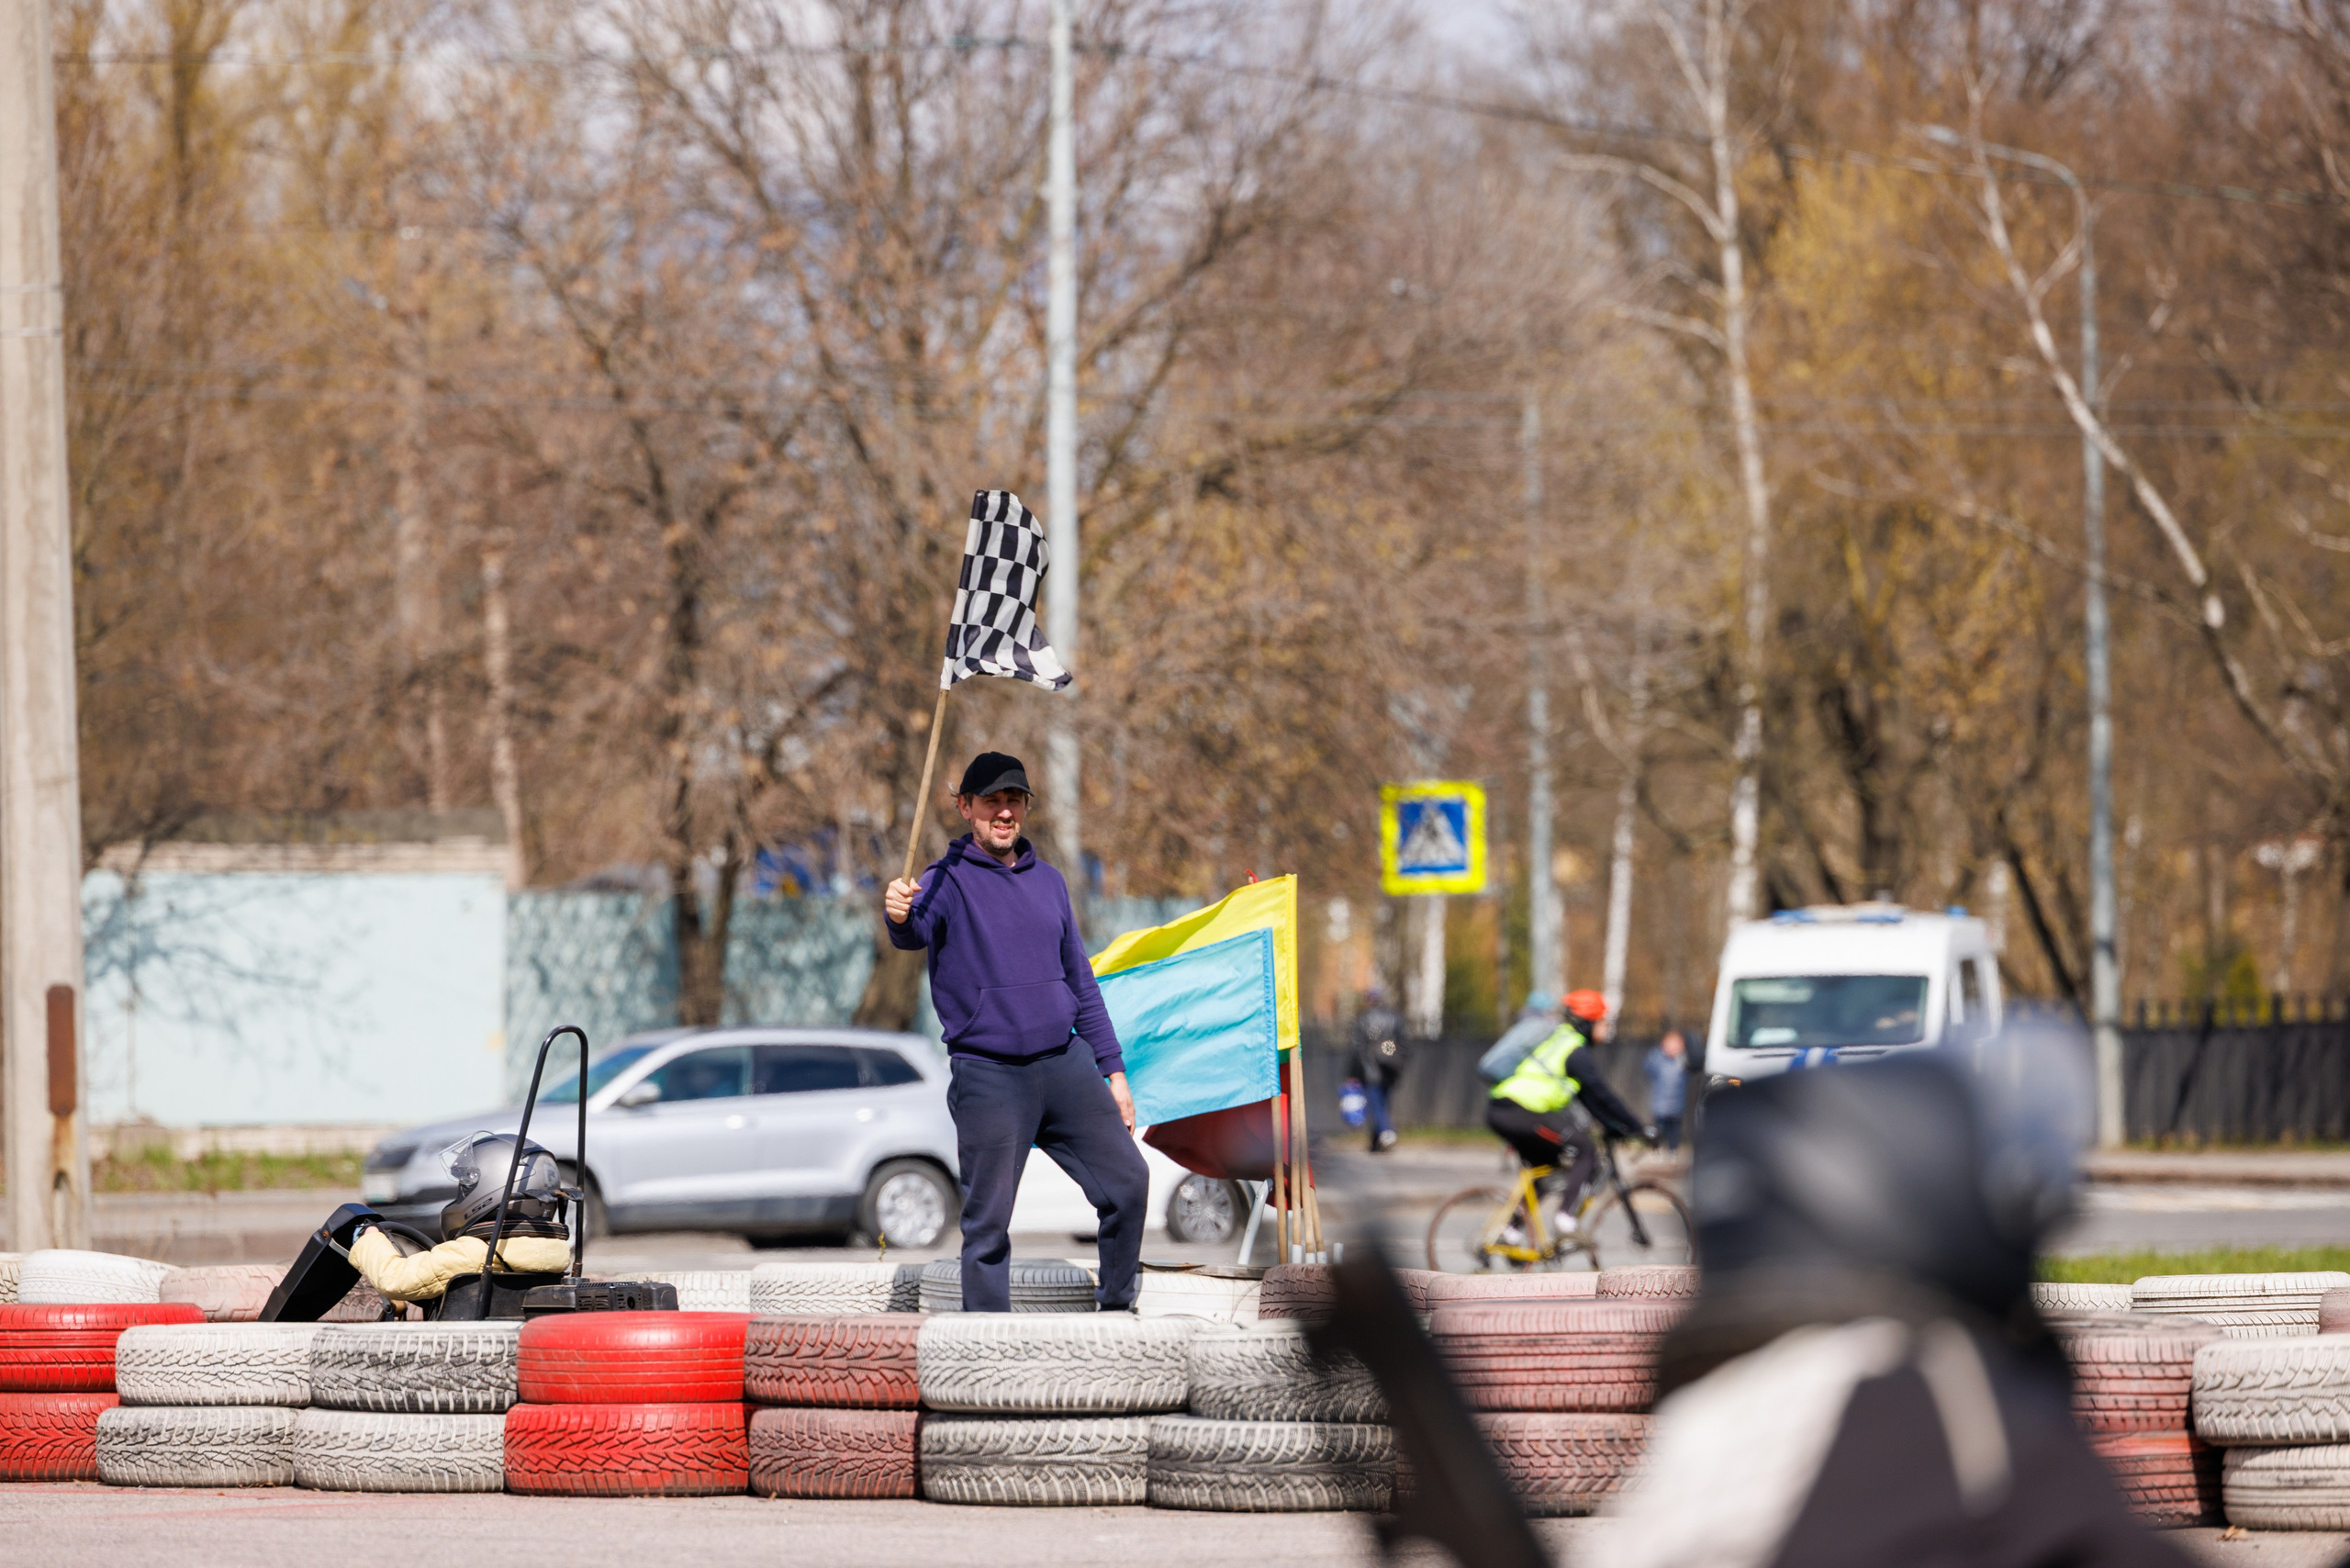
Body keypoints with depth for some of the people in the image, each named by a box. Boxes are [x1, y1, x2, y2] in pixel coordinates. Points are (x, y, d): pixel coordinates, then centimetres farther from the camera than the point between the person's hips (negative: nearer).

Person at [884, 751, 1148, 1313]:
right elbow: (916, 932, -26)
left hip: (1066, 1062, 5)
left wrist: (1113, 1070, 17)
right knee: (988, 1223, -3)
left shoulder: (1047, 881, 14)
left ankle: (1115, 1310, 18)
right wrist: (900, 915, -50)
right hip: (987, 1076, -5)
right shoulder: (949, 879, -3)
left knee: (1127, 1181, -1)